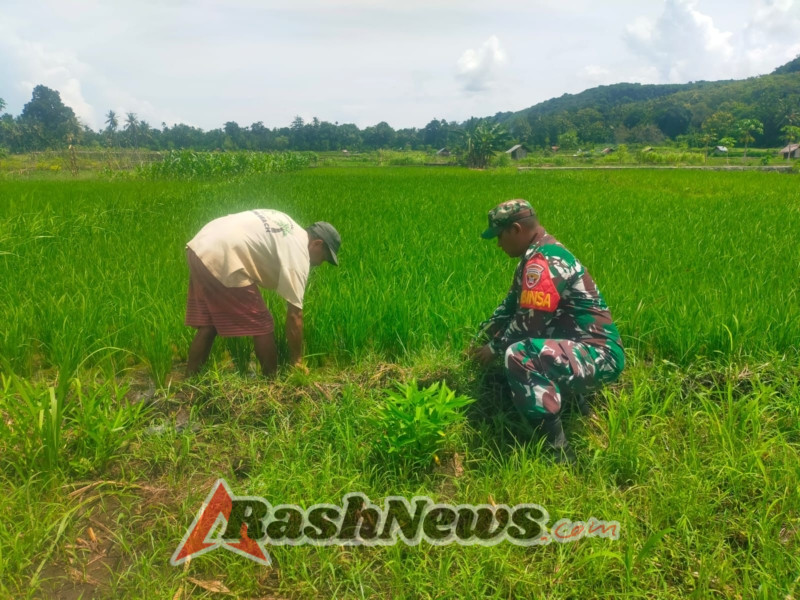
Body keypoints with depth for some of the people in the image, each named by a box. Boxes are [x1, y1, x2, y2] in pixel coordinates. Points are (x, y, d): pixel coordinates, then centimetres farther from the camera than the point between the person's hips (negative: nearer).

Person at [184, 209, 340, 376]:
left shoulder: (290, 229, 21)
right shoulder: (298, 252, -4)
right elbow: (294, 314, -4)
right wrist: (297, 361, 3)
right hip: (220, 258, -10)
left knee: (208, 325, 19)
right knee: (262, 326, 3)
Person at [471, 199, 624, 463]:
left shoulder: (543, 260, -20)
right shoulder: (538, 253, 11)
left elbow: (530, 322, -21)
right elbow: (512, 303, 22)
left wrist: (494, 348, -6)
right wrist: (486, 332, 16)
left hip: (598, 355, -11)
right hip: (581, 347, 11)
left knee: (517, 355, -32)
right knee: (506, 334, 21)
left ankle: (557, 446, -20)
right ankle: (572, 396, 17)